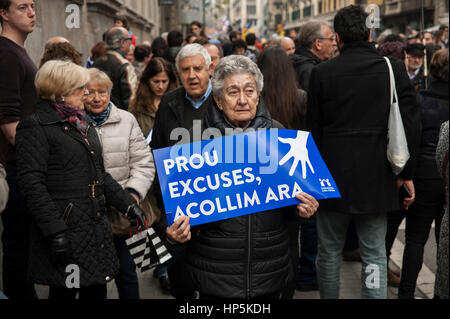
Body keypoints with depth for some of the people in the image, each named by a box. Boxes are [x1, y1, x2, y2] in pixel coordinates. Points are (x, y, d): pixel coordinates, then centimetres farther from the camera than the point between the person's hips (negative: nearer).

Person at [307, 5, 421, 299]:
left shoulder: (321, 73, -4)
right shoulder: (394, 69, -2)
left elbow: (313, 129, 1)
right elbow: (412, 123, -3)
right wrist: (407, 171, 6)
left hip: (332, 176, 0)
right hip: (376, 178, 0)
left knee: (329, 252, 14)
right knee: (374, 256, 8)